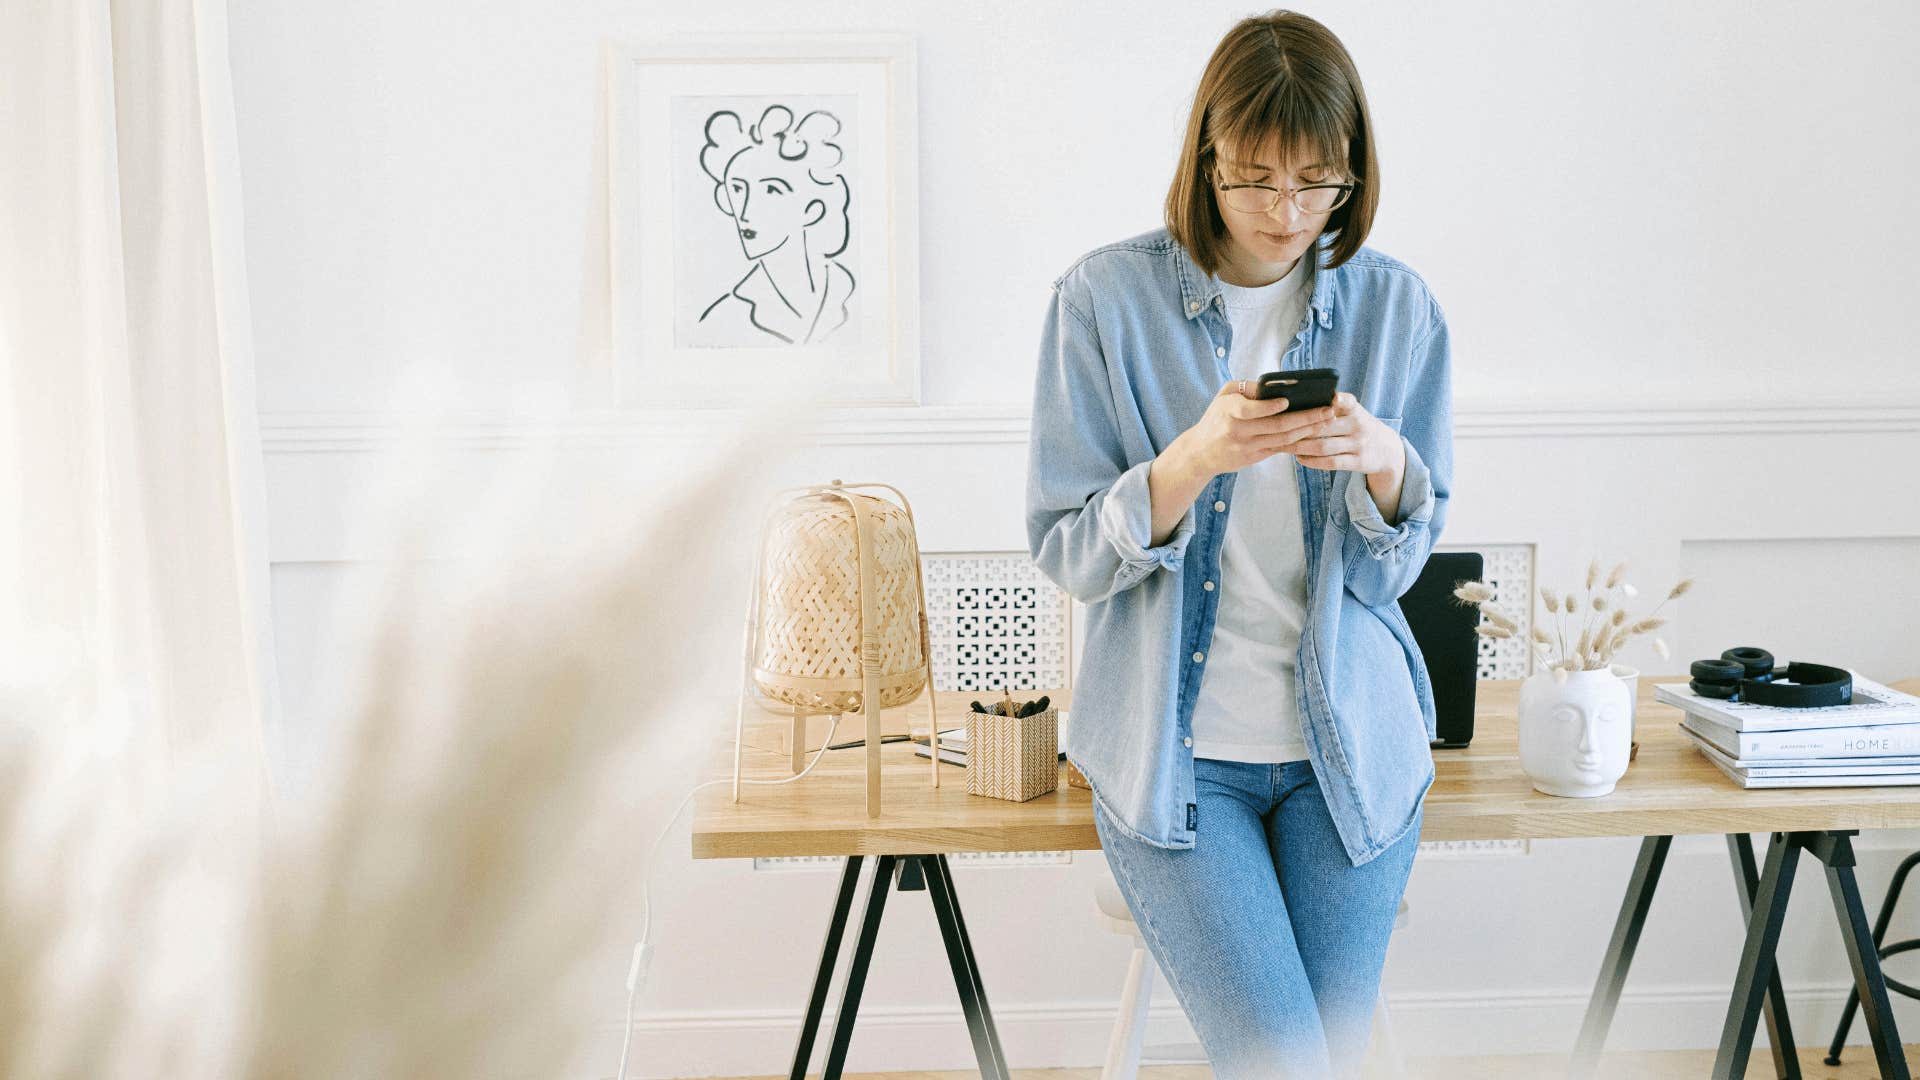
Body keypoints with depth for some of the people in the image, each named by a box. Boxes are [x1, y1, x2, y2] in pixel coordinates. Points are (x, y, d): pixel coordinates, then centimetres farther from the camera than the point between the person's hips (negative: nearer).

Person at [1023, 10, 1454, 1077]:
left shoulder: (1396, 305, 0)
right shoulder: (1108, 296, -7)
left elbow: (1397, 565, 4)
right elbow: (1067, 553, -6)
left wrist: (1384, 465, -19)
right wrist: (1193, 460, -24)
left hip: (1349, 746, 3)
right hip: (1174, 750, -2)